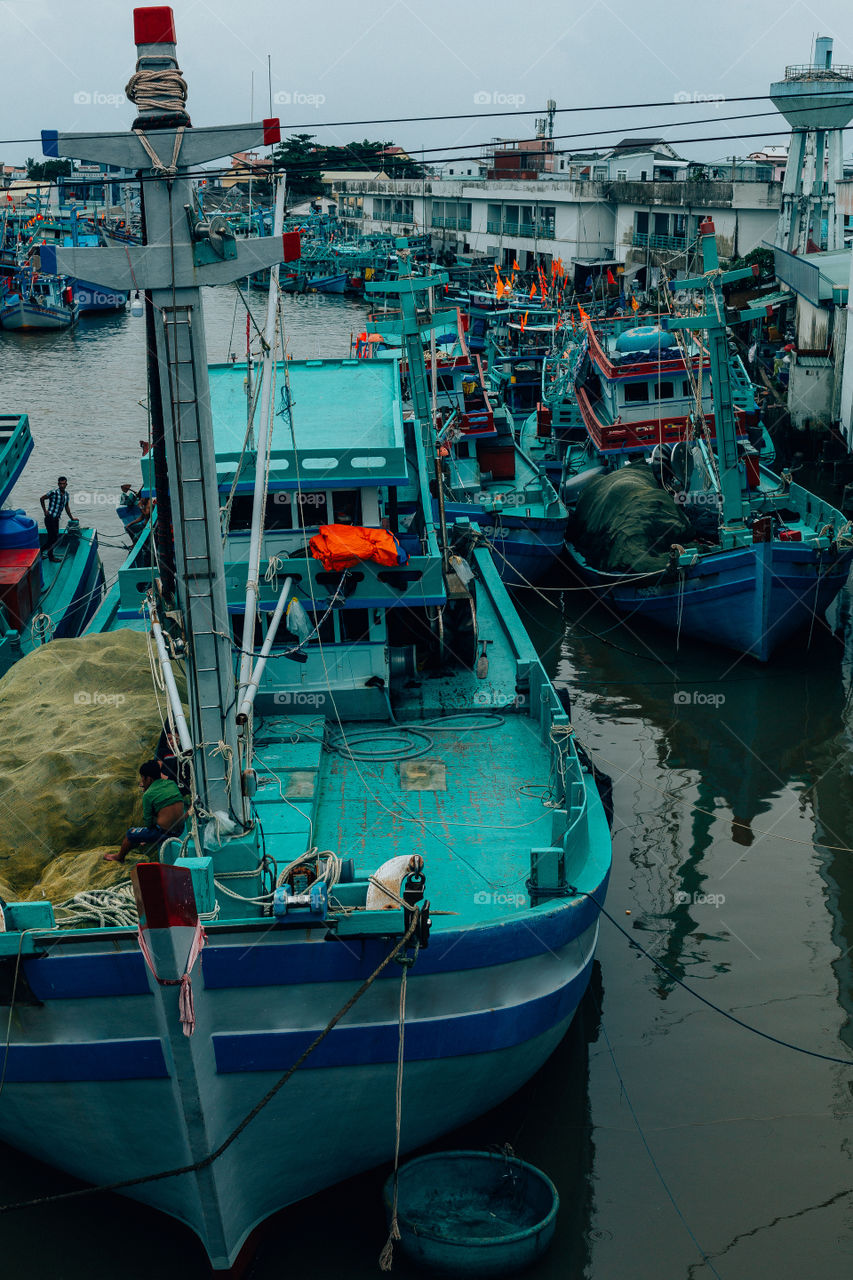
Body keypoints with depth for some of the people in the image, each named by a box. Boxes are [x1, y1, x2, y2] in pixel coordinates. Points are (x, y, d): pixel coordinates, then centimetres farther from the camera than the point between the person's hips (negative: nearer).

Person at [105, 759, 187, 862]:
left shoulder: (148, 795, -14)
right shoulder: (172, 784, 3)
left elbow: (148, 823, -9)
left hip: (164, 833, -6)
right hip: (180, 830, 7)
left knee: (130, 834, 17)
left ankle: (119, 857, 40)